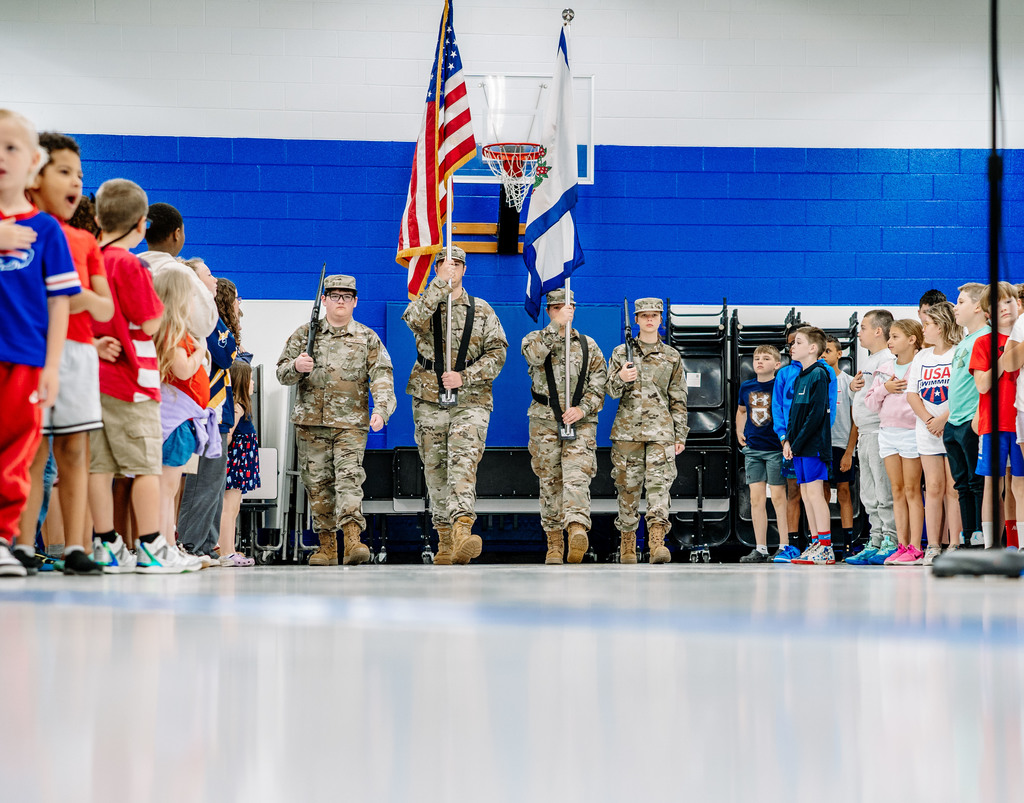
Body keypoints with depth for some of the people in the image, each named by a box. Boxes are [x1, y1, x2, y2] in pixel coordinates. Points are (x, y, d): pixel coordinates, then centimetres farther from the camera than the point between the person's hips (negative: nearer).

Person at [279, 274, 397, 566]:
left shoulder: (367, 338, 9)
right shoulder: (305, 334, 11)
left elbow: (381, 376, 0)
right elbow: (282, 372, 9)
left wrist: (381, 409, -17)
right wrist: (296, 367, -16)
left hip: (351, 423, -2)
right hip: (311, 421, 2)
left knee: (349, 478, -16)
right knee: (318, 483, 4)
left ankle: (352, 540, -25)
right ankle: (327, 545, 12)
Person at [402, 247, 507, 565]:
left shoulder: (482, 311, 11)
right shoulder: (425, 304, 9)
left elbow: (497, 351, 3)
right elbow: (415, 318, -17)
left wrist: (464, 377, -10)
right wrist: (441, 282, -22)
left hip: (471, 400, -2)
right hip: (429, 400, 2)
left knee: (463, 463, -19)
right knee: (436, 469, 5)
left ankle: (463, 532, -34)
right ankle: (445, 539, 13)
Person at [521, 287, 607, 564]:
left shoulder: (588, 345, 14)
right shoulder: (534, 339, 11)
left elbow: (599, 383, 6)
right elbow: (535, 355, -14)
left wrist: (582, 409, -10)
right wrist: (558, 326, -16)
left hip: (581, 421, -1)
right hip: (545, 420, 1)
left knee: (577, 477, -18)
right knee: (550, 481, 4)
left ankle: (578, 529, -37)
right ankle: (554, 544, 11)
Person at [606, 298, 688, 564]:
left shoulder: (672, 357, 12)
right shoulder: (621, 352, 11)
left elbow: (678, 400, 12)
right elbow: (611, 390, 6)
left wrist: (680, 435, 7)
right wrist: (621, 378, -17)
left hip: (661, 429, -1)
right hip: (627, 428, 1)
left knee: (659, 483, -14)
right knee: (628, 486, 4)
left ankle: (657, 542, -24)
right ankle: (627, 542, 16)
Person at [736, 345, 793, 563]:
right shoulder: (746, 387, 8)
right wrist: (739, 432, 15)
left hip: (776, 448, -5)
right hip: (752, 449, 5)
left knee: (778, 496, -3)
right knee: (756, 498, 3)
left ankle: (785, 547, 5)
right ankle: (760, 549, 7)